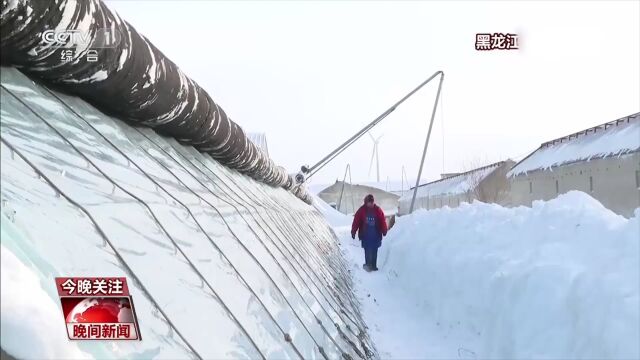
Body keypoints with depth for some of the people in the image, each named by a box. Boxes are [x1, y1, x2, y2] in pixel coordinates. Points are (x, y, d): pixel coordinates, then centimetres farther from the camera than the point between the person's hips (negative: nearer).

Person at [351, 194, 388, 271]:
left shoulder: (378, 210, 0)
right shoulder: (362, 210, -5)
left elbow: (383, 221, 2)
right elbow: (356, 221, -5)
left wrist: (384, 231, 0)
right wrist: (353, 232, -7)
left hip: (375, 235, 2)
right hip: (365, 235, -2)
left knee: (374, 251, 6)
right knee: (367, 251, -1)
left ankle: (373, 266, 12)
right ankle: (368, 264, 7)